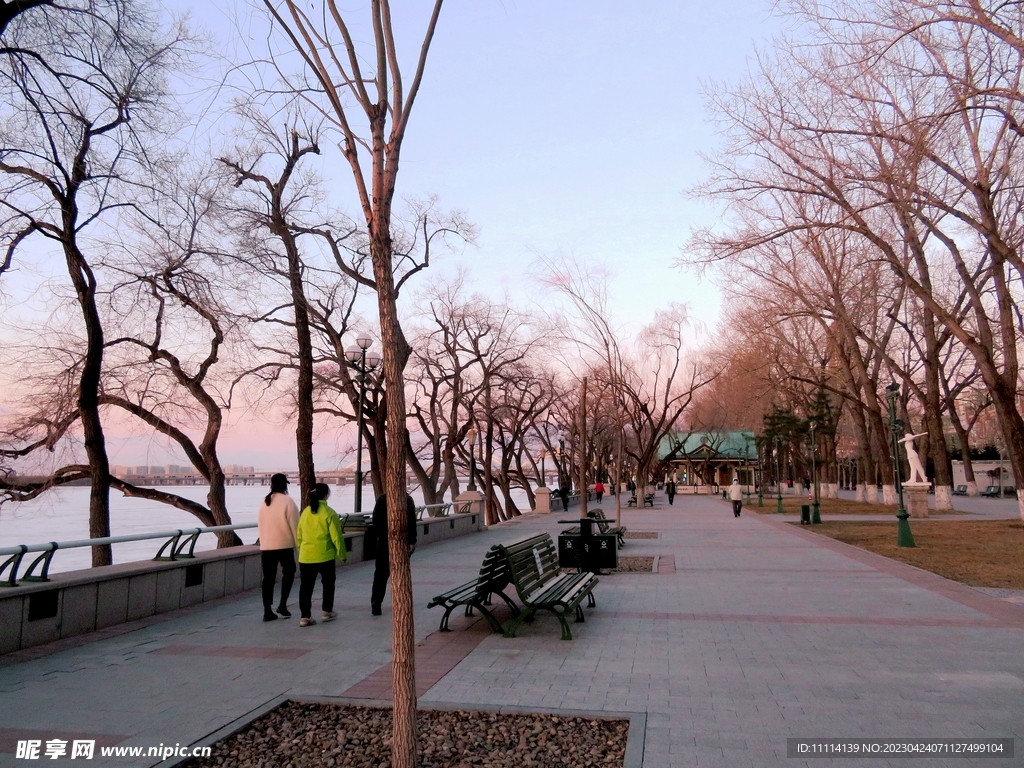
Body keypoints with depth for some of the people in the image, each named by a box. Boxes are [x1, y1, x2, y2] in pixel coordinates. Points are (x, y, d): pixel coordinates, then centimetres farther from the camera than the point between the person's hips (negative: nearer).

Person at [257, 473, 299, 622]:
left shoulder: (264, 502, 8)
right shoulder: (287, 501, -9)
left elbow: (260, 524, 13)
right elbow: (294, 525, -9)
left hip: (266, 546, 4)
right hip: (284, 545, -4)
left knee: (268, 577, 7)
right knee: (288, 572, 13)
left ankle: (267, 611, 7)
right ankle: (282, 604, 5)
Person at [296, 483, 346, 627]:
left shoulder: (305, 512, 5)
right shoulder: (329, 513, -11)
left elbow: (299, 536, 12)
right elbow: (336, 537, -11)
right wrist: (342, 554, 1)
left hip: (306, 557, 4)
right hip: (325, 556, -4)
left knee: (306, 587, 7)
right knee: (328, 584, 16)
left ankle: (305, 617, 5)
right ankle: (327, 612, 23)